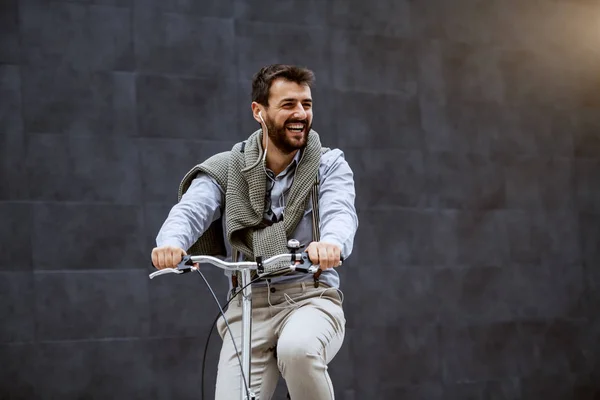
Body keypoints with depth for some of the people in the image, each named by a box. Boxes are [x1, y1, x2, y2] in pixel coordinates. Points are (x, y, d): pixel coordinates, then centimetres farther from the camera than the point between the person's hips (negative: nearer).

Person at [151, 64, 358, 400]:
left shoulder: (329, 165, 3)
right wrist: (172, 243, -38)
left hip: (312, 299, -1)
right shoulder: (226, 170, 5)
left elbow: (340, 213, -16)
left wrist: (331, 243, -42)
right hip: (249, 308, 2)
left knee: (297, 350, -35)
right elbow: (190, 211, -12)